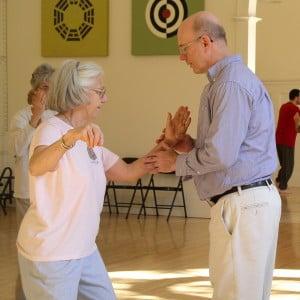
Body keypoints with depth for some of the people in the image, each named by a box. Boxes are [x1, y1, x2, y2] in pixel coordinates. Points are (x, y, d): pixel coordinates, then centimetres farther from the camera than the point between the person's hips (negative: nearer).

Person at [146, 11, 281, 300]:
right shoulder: (233, 78, 18)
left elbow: (221, 155, -21)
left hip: (242, 204, -10)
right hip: (250, 200, 10)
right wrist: (193, 146, 10)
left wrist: (176, 162, -6)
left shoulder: (231, 83, -16)